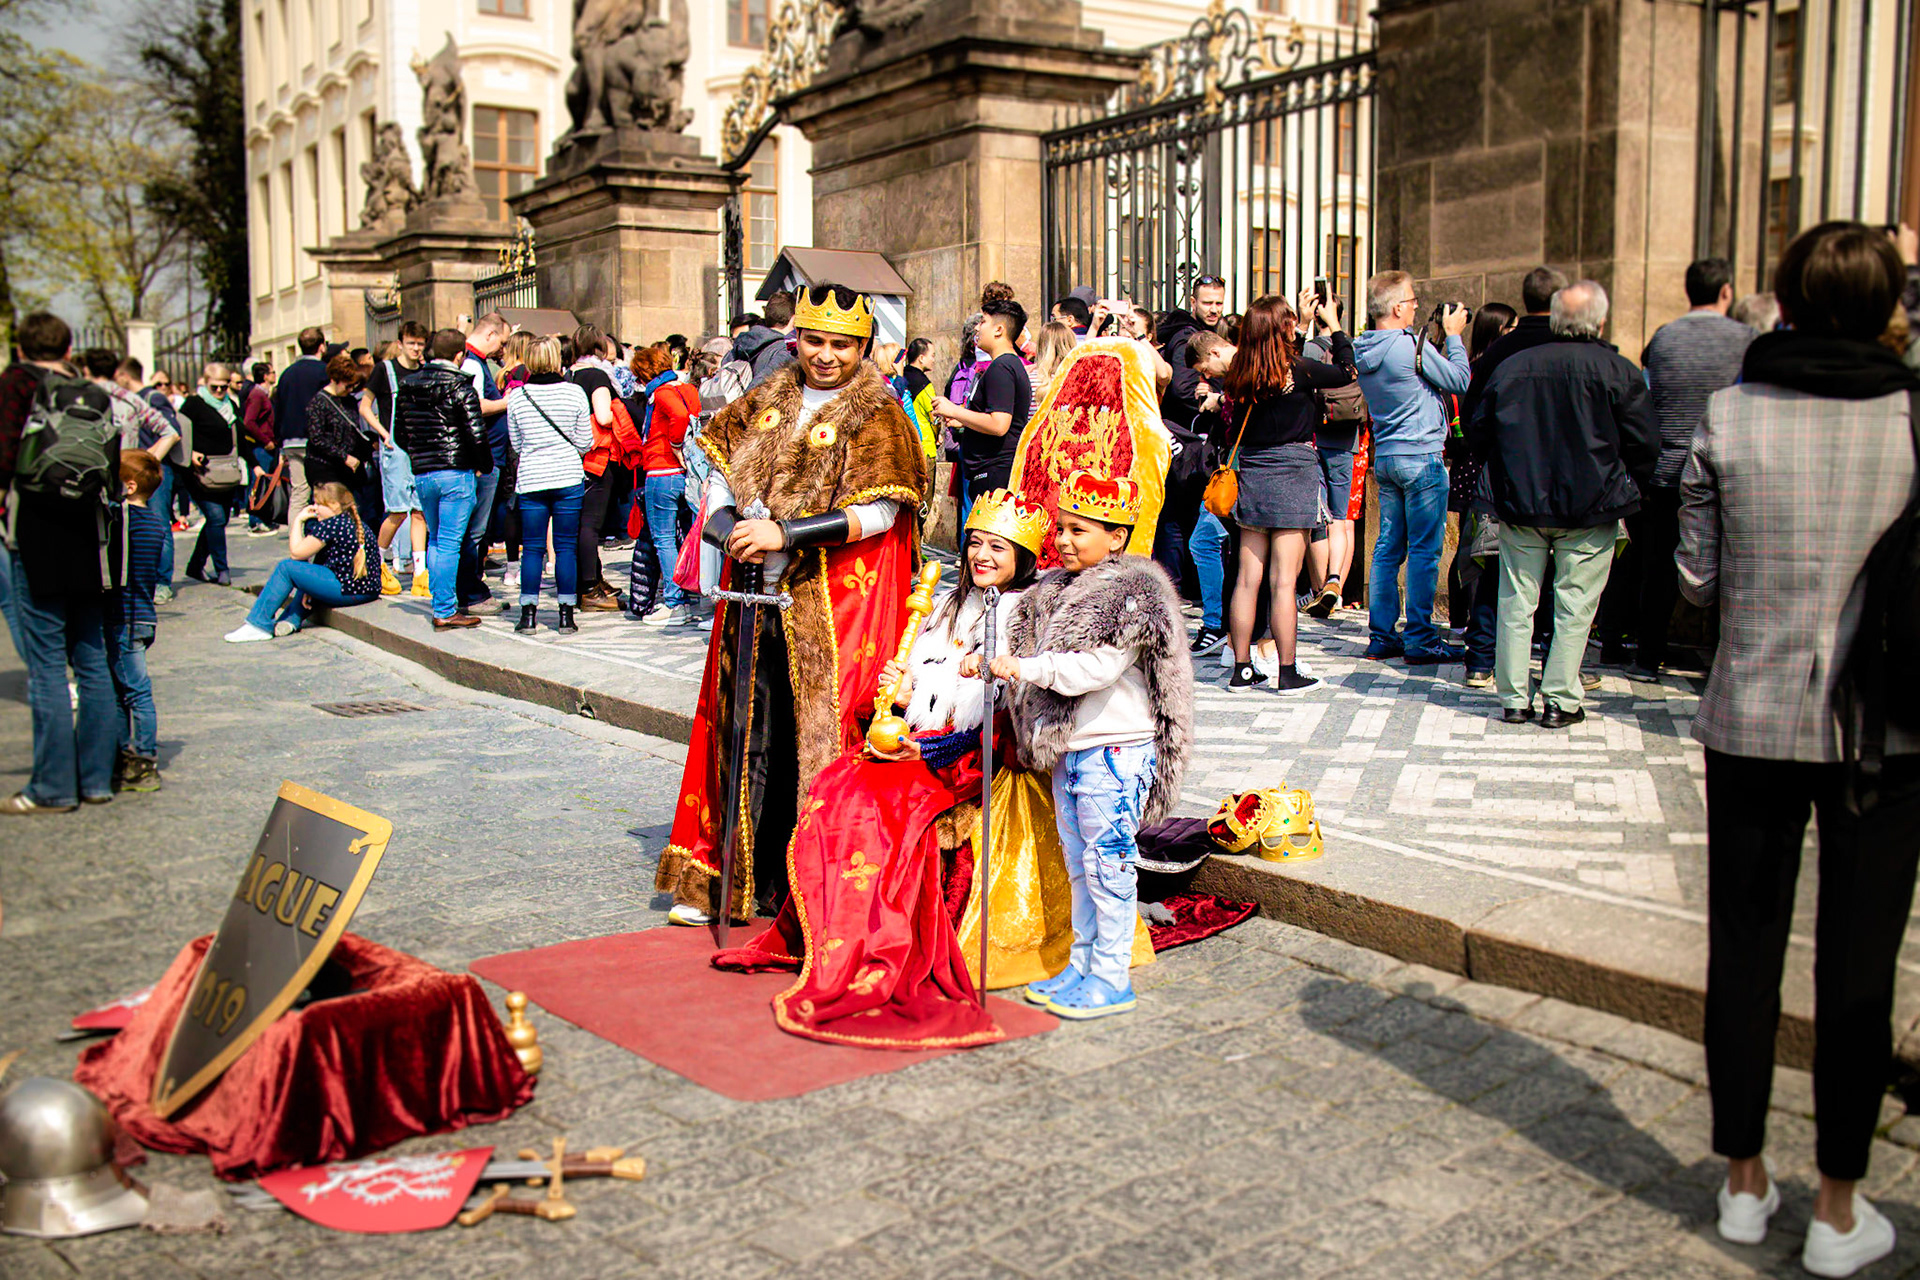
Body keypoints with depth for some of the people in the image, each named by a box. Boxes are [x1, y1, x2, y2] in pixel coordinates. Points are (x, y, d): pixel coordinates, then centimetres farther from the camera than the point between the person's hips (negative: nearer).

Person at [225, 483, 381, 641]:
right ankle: (293, 619, 19)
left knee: (286, 568, -1)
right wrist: (310, 589, 18)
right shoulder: (355, 523, 16)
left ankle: (258, 624, 6)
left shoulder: (330, 525, -11)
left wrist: (298, 520, 7)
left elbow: (296, 552, -6)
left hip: (347, 591, -10)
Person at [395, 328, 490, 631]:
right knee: (449, 543, -5)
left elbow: (399, 433, 16)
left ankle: (441, 604, 20)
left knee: (435, 540, 17)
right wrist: (485, 466, 0)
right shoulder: (460, 387, -10)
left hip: (421, 473, 6)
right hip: (455, 473, -6)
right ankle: (445, 612, -4)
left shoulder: (408, 386, 9)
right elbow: (476, 434, -15)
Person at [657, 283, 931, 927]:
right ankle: (732, 881, 18)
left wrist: (784, 532, -19)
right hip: (755, 593, 5)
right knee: (748, 741, 8)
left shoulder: (878, 418, -1)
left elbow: (876, 512, -13)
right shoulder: (762, 406, 14)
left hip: (833, 607, -4)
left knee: (819, 739, -2)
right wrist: (734, 532, -9)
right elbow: (719, 488, 13)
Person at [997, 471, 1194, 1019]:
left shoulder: (1133, 594, -15)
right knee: (1079, 865, 17)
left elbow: (1097, 667, -23)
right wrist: (983, 662, 2)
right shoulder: (1057, 589, 11)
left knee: (1108, 864, -2)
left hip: (1114, 750, -9)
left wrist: (1026, 667, -20)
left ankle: (1112, 978, 9)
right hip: (1068, 748, 9)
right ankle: (1082, 965, 28)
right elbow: (1028, 648, 19)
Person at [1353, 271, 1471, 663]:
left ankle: (1381, 636, 14)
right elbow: (1458, 380, -7)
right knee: (1424, 550, -2)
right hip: (1421, 456, -8)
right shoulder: (1412, 346, -17)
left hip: (1385, 457, 8)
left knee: (1388, 548, 11)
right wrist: (1453, 335, 4)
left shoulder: (1362, 349, 7)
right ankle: (1420, 640, 1)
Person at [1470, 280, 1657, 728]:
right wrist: (1627, 491, 10)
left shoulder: (1510, 367, 2)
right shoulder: (1619, 372, -7)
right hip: (1591, 509, -2)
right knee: (1575, 607, 5)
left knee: (1516, 603, 10)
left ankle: (1513, 699, 13)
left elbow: (1477, 436, 7)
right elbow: (1643, 444, -6)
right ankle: (1559, 701, 7)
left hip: (1520, 506, 3)